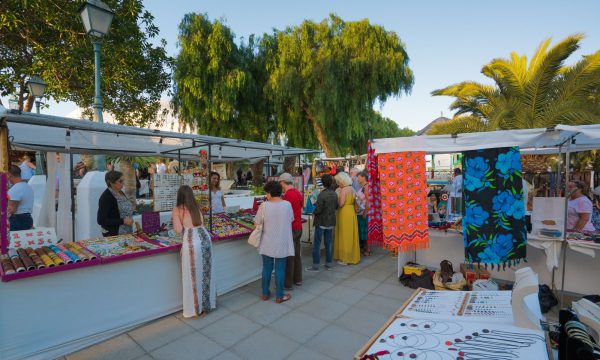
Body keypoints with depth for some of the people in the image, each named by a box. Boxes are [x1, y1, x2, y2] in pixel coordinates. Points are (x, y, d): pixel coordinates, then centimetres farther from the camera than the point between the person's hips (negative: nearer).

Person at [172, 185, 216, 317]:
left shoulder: (177, 210, 2)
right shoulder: (197, 208, 14)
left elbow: (178, 230, -1)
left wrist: (175, 219, 17)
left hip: (191, 242, -5)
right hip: (205, 238, 5)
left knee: (193, 276, 9)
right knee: (206, 273, 16)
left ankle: (195, 309, 21)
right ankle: (206, 305, 30)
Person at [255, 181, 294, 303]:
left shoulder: (264, 206, -13)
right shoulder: (287, 204, -10)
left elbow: (257, 222, -5)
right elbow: (291, 219, 3)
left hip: (268, 244, 0)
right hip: (282, 243, 0)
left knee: (267, 268, 15)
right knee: (280, 269, 10)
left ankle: (265, 293, 29)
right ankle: (279, 296, 20)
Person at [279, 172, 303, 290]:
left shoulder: (288, 195, -19)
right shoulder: (298, 192, 7)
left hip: (291, 229, -9)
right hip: (299, 227, 9)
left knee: (289, 257, 2)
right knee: (297, 254, 17)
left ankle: (287, 284, 13)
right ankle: (297, 279, 29)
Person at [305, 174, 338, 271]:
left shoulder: (322, 195, -20)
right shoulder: (334, 194, 2)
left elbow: (318, 210, -21)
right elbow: (336, 207, 12)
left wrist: (314, 212, -1)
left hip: (321, 222, -6)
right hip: (331, 221, 7)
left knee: (317, 243, 3)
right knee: (328, 242, 14)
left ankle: (315, 265, 8)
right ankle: (329, 263, 21)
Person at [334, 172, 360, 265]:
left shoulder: (343, 190, -15)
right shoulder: (352, 189, 11)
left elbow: (341, 204, -20)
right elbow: (353, 201, 13)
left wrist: (337, 195, -6)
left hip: (345, 214, -8)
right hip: (352, 212, 8)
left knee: (345, 236, 0)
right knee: (351, 235, 15)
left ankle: (345, 258, 9)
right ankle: (353, 256, 24)